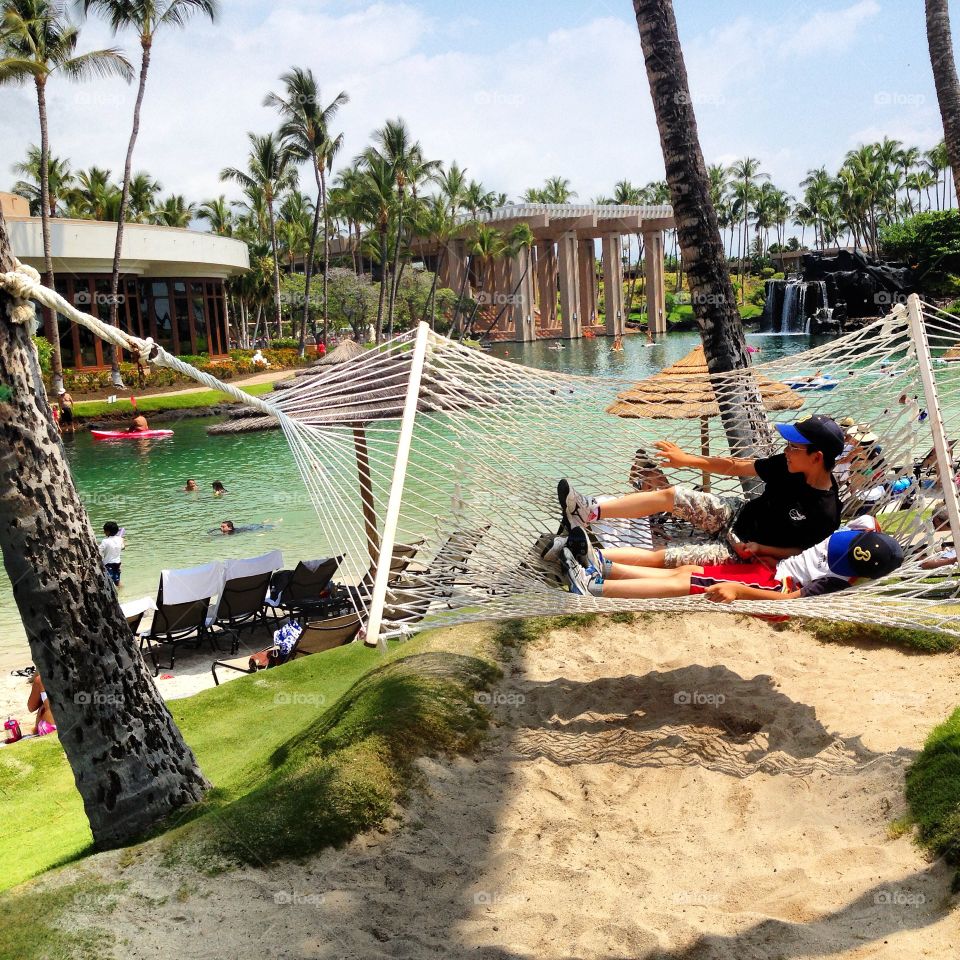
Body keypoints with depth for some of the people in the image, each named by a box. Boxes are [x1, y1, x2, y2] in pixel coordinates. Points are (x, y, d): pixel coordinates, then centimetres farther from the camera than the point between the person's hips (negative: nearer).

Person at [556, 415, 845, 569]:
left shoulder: (824, 512, -27)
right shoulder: (790, 466, -10)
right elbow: (736, 466, -2)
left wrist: (759, 549, -22)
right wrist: (687, 459, 1)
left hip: (740, 551, -6)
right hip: (738, 513, 7)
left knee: (663, 557, -15)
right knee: (669, 495, -6)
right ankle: (591, 512, -7)